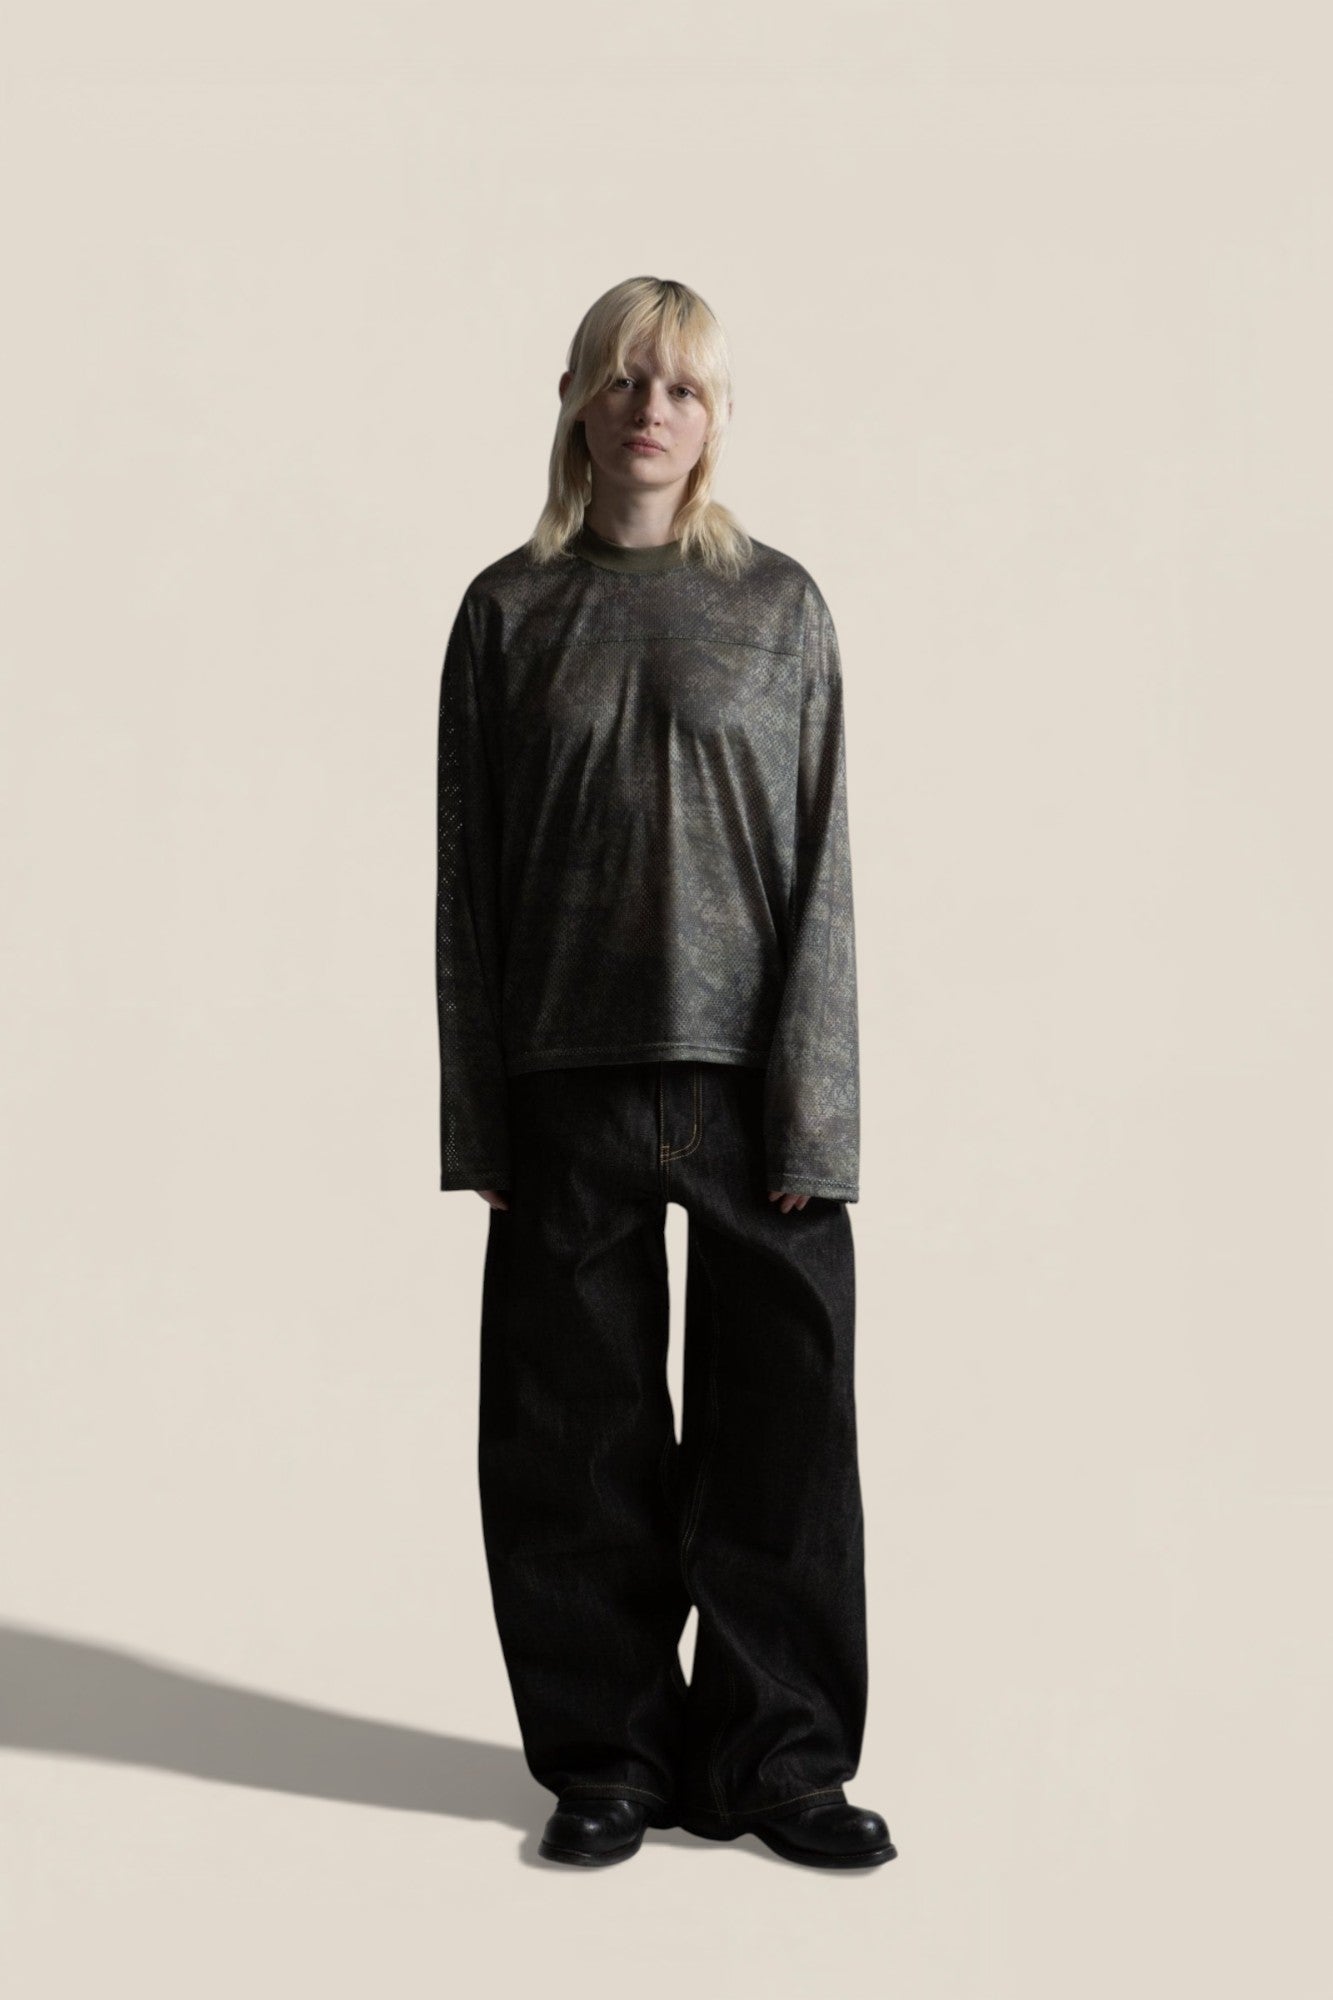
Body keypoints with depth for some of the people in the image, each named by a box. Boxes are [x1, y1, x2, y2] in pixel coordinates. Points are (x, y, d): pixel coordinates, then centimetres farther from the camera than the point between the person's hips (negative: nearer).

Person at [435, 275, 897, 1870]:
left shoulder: (779, 606, 5)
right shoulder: (511, 612, 7)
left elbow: (821, 870, 1)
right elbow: (469, 882, 6)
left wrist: (812, 1114, -7)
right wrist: (479, 1122, 1)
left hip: (752, 1083, 0)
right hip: (570, 1084, 1)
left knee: (781, 1424, 3)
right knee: (579, 1437, 6)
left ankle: (777, 1756, 19)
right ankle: (609, 1757, 21)